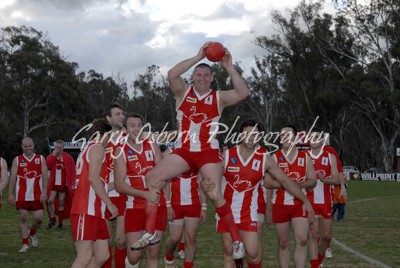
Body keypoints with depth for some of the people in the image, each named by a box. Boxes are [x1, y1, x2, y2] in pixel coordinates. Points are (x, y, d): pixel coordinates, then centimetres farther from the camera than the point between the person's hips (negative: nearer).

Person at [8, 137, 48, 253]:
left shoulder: (40, 159, 4)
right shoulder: (17, 160, 4)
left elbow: (45, 176, 1)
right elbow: (13, 177, 3)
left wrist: (44, 191, -9)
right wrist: (10, 194, -3)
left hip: (37, 195, 0)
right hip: (22, 195, 0)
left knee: (39, 218, -2)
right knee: (23, 218, 0)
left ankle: (32, 233, 29)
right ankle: (25, 244, 8)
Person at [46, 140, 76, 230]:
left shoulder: (68, 158, -2)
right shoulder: (50, 157, 6)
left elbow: (73, 172, -3)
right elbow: (46, 166, -13)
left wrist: (72, 184, -10)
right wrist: (53, 156, -16)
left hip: (64, 185, -2)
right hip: (53, 184, 2)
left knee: (61, 203, 5)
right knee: (50, 201, -10)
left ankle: (60, 222, 14)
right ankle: (52, 219, 7)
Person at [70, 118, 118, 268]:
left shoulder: (88, 149, 25)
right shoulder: (97, 147, -3)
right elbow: (93, 177, -16)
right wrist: (109, 204, -15)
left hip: (95, 212, 10)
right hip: (87, 211, -10)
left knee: (102, 256, 5)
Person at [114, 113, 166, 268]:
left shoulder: (152, 146, 7)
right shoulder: (121, 152, -4)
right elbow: (119, 185, -12)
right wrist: (145, 194, -22)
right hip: (135, 208, -3)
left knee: (153, 253, 4)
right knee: (134, 255, -7)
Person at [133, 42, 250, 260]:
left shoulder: (219, 97, 3)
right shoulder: (184, 92, 6)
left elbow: (243, 93, -13)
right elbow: (172, 75, -14)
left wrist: (228, 67, -14)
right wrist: (198, 57, -15)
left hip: (208, 152, -2)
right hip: (184, 151, 2)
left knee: (215, 196, -12)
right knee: (153, 178, -12)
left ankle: (237, 239, 2)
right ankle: (150, 232, -6)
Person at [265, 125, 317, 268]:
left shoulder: (305, 157, 6)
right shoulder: (275, 157, 1)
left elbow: (313, 181, 7)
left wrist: (302, 184, -12)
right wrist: (284, 182, -14)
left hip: (300, 204, 1)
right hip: (280, 205, -1)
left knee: (302, 240, -12)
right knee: (283, 243, 5)